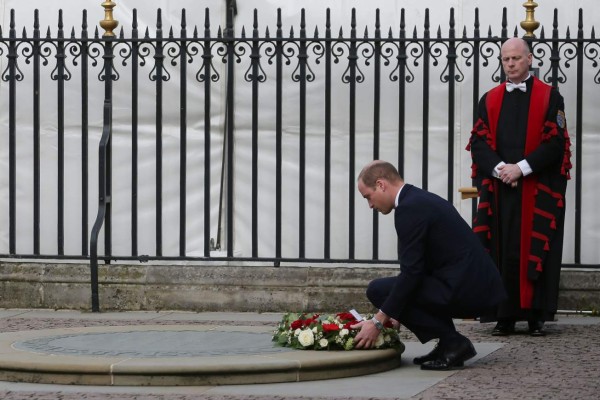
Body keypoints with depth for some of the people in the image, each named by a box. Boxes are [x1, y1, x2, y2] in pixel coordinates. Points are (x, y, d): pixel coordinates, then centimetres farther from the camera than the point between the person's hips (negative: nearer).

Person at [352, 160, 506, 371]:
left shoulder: (410, 208, -12)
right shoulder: (423, 199, 19)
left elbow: (411, 273, -16)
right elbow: (417, 269, 26)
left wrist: (378, 322, -11)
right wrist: (391, 313, 25)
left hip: (466, 290, -10)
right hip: (480, 283, 10)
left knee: (379, 290, -6)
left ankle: (452, 343, -5)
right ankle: (448, 344, 15)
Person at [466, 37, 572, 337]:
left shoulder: (550, 98, 3)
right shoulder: (490, 100, 12)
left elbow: (555, 143, -5)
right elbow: (478, 143, 5)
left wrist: (522, 168, -14)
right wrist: (500, 168, -12)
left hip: (538, 191, -2)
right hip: (498, 189, 2)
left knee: (535, 251, -3)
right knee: (502, 253, 0)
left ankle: (536, 317, 1)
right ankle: (505, 317, 4)